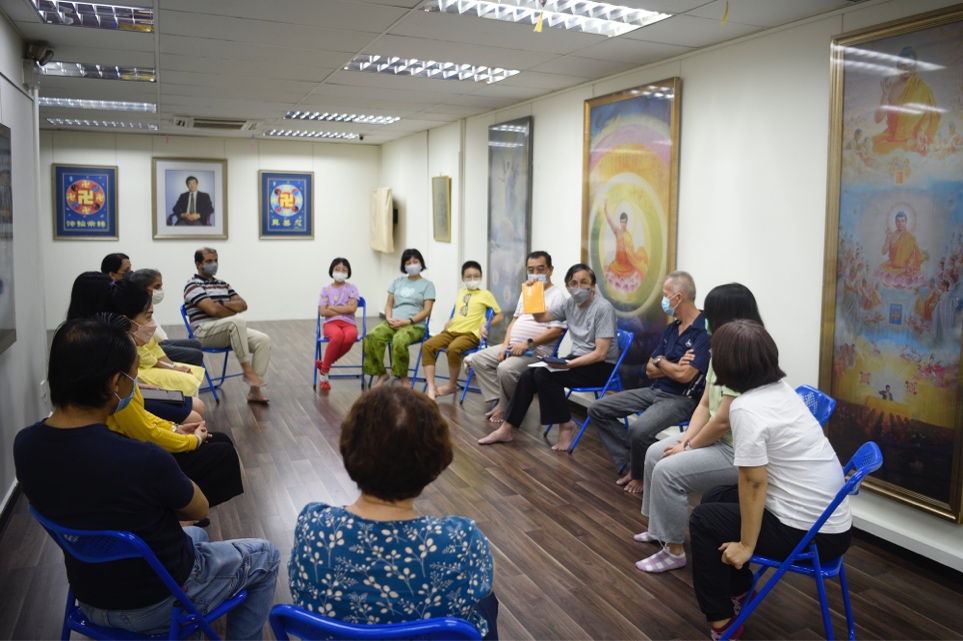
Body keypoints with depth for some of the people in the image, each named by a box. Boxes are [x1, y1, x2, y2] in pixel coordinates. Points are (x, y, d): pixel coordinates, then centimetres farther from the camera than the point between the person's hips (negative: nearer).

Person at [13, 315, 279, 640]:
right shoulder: (142, 460, -37)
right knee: (265, 557, 18)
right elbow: (198, 509, -15)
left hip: (90, 595, 7)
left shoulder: (24, 444, -15)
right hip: (157, 602, -6)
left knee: (195, 537, 33)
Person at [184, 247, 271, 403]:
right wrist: (233, 309, -1)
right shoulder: (193, 286, -3)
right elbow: (213, 310, -17)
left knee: (263, 340, -17)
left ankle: (254, 390, -17)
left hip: (229, 330, 7)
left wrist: (224, 304, -7)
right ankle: (247, 371, -29)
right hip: (204, 333, -7)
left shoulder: (223, 285, 21)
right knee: (238, 321, -36)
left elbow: (243, 305, 10)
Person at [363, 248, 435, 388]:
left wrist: (407, 321, -15)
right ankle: (382, 374, -10)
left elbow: (427, 310, -4)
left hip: (415, 325, -4)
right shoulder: (397, 281, 19)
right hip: (393, 323, 4)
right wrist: (389, 319, -6)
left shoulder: (427, 284, 6)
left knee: (399, 341, -38)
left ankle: (403, 378, -18)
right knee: (371, 337, -26)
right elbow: (389, 304, 16)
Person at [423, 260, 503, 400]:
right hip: (452, 331, 6)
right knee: (427, 346, -18)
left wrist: (485, 325, -7)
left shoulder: (485, 294, 4)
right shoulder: (460, 293, 21)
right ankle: (431, 387, -21)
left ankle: (452, 385, -13)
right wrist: (449, 322, 14)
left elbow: (499, 315, 6)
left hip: (471, 334, -6)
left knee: (453, 349, -37)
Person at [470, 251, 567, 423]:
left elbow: (556, 331, -17)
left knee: (505, 369, -32)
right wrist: (505, 345, 3)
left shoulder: (557, 294, -8)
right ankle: (498, 401, -3)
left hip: (537, 350, -9)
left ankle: (507, 409, -7)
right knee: (478, 359, -1)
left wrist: (528, 344, -22)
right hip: (513, 346, 9)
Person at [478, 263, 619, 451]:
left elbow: (600, 353, -21)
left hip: (601, 366, -7)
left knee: (544, 374, -25)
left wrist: (569, 364, -29)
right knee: (529, 375, -8)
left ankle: (566, 425, -8)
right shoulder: (570, 304, 4)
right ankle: (507, 429, 0)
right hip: (577, 359, 8)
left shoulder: (603, 308, -18)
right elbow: (541, 317, 16)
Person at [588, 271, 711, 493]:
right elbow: (650, 370, 9)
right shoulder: (671, 328, 10)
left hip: (681, 399, -9)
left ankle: (640, 473, -2)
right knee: (597, 410, 1)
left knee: (639, 430, -34)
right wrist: (673, 367, -11)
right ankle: (632, 460, 1)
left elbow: (684, 376, -25)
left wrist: (661, 361, -5)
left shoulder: (704, 331, -17)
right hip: (655, 391, 9)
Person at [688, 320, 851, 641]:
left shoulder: (746, 408, -23)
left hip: (809, 533, -9)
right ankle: (740, 591, 31)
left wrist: (746, 545, -11)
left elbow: (754, 483, -20)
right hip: (831, 521, 9)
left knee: (703, 520, 5)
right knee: (715, 497, 19)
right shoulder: (782, 390, 4)